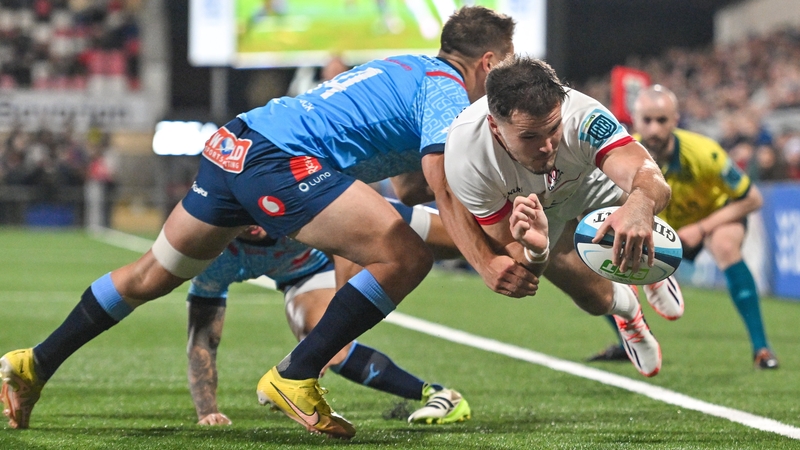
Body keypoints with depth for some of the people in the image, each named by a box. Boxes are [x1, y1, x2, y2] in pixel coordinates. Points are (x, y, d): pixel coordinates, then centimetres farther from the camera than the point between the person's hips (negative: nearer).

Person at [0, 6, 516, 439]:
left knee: (151, 275, 23)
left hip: (232, 147, 10)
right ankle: (294, 379, -9)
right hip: (284, 161, -10)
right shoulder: (447, 91, -4)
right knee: (406, 257, -14)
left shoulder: (411, 67, 25)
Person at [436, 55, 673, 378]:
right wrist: (534, 250, -57)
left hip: (588, 182, 1)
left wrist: (640, 204, -82)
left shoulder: (582, 116, -44)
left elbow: (654, 181, -58)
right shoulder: (465, 159, -42)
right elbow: (509, 252, -32)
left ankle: (648, 268, 24)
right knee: (595, 300, -1)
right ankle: (630, 312, 38)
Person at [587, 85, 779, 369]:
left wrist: (702, 229, -31)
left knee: (725, 247, -38)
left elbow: (752, 199, -24)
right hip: (665, 223, 4)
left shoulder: (702, 152, -34)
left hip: (716, 212, -4)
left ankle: (761, 348, -35)